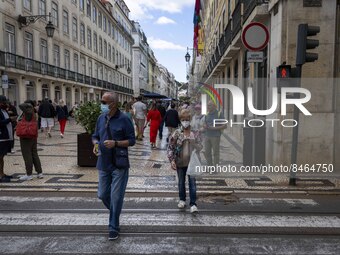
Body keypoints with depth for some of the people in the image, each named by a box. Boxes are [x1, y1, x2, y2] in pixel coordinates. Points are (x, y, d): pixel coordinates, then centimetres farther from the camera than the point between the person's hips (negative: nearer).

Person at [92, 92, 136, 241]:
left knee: (116, 197, 1)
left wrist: (115, 143, -22)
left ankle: (113, 227, 19)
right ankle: (115, 214, 43)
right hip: (103, 163, 6)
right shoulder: (101, 118, 5)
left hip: (119, 164, -5)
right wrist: (96, 143, -7)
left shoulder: (124, 119, -11)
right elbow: (95, 136, 16)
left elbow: (132, 140, -8)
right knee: (102, 195, 14)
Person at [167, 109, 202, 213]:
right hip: (180, 162, 1)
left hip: (192, 162, 0)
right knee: (181, 182, 16)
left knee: (192, 182, -1)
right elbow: (170, 147, -3)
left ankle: (193, 204, 7)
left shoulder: (195, 133, -2)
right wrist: (172, 160, -11)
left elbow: (199, 146, 5)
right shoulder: (177, 133, -5)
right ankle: (182, 200, 35)